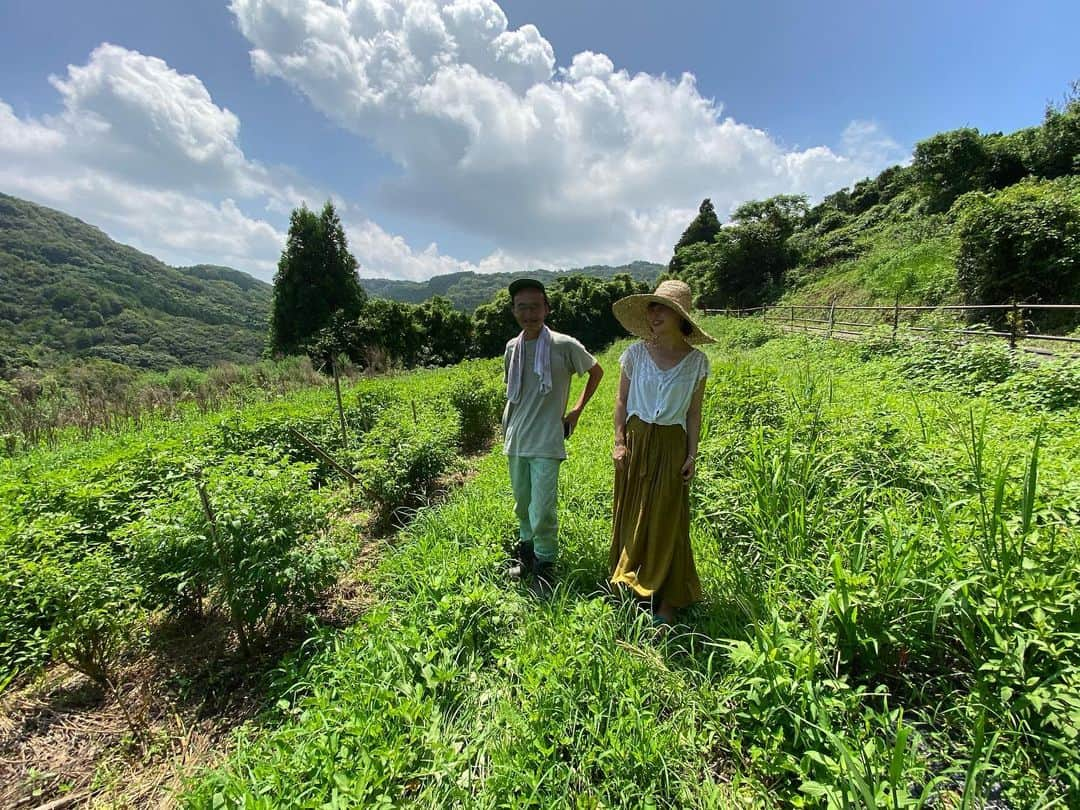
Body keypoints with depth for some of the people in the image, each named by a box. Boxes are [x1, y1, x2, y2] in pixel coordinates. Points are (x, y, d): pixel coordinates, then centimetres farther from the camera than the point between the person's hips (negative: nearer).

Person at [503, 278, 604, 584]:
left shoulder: (564, 345, -10)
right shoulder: (512, 347, 4)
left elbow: (597, 372, 6)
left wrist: (577, 410, 4)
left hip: (546, 443, -5)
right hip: (515, 440, 5)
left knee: (543, 510, -5)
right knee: (522, 505, 18)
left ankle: (545, 562, 18)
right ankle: (526, 548, 40)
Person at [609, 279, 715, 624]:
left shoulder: (696, 360, -4)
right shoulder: (636, 353, -4)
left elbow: (694, 412, 1)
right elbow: (621, 400, 2)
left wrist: (692, 455, -2)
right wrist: (619, 441, -4)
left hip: (672, 445, -1)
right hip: (636, 440, 1)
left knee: (667, 522, 6)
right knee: (629, 516, 10)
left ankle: (666, 599, 24)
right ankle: (628, 589, 32)